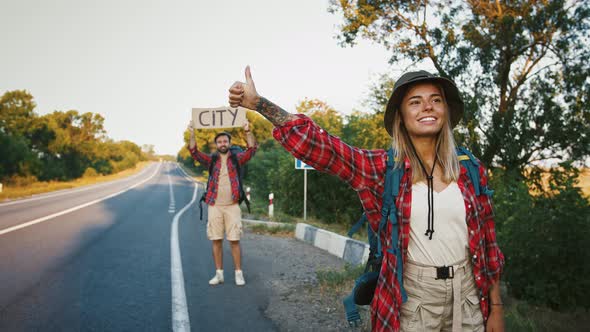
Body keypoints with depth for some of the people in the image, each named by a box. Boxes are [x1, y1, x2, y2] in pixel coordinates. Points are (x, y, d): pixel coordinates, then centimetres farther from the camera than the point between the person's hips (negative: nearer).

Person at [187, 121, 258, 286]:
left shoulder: (237, 158, 6)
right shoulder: (211, 160, 9)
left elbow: (252, 149, -8)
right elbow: (194, 152, -3)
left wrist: (248, 132, -22)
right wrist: (192, 134, -17)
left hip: (232, 206, -2)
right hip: (214, 206, 2)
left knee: (234, 240, 0)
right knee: (216, 240, 7)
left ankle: (239, 274, 9)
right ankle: (219, 274, 17)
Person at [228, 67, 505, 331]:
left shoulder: (470, 170, 0)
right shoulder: (383, 168, -8)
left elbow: (488, 241, 6)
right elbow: (316, 146, -16)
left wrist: (496, 307, 6)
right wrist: (258, 103, -24)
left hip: (467, 296, 3)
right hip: (412, 298, -2)